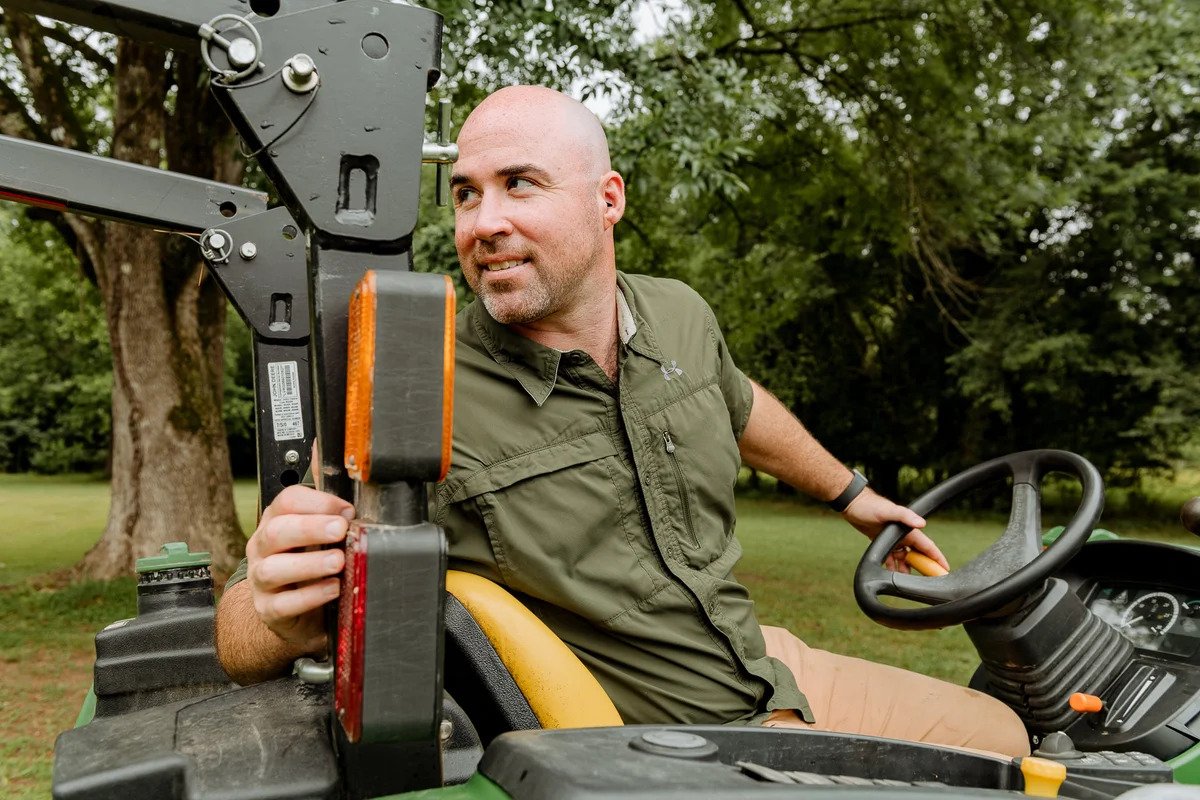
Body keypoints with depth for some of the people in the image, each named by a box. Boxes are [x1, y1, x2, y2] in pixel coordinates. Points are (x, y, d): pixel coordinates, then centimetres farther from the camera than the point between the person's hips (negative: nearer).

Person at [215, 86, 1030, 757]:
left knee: (1004, 735, 17)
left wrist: (851, 493, 32)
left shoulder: (680, 315, -5)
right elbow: (244, 631, -18)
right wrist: (287, 614, -43)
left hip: (775, 674, 6)